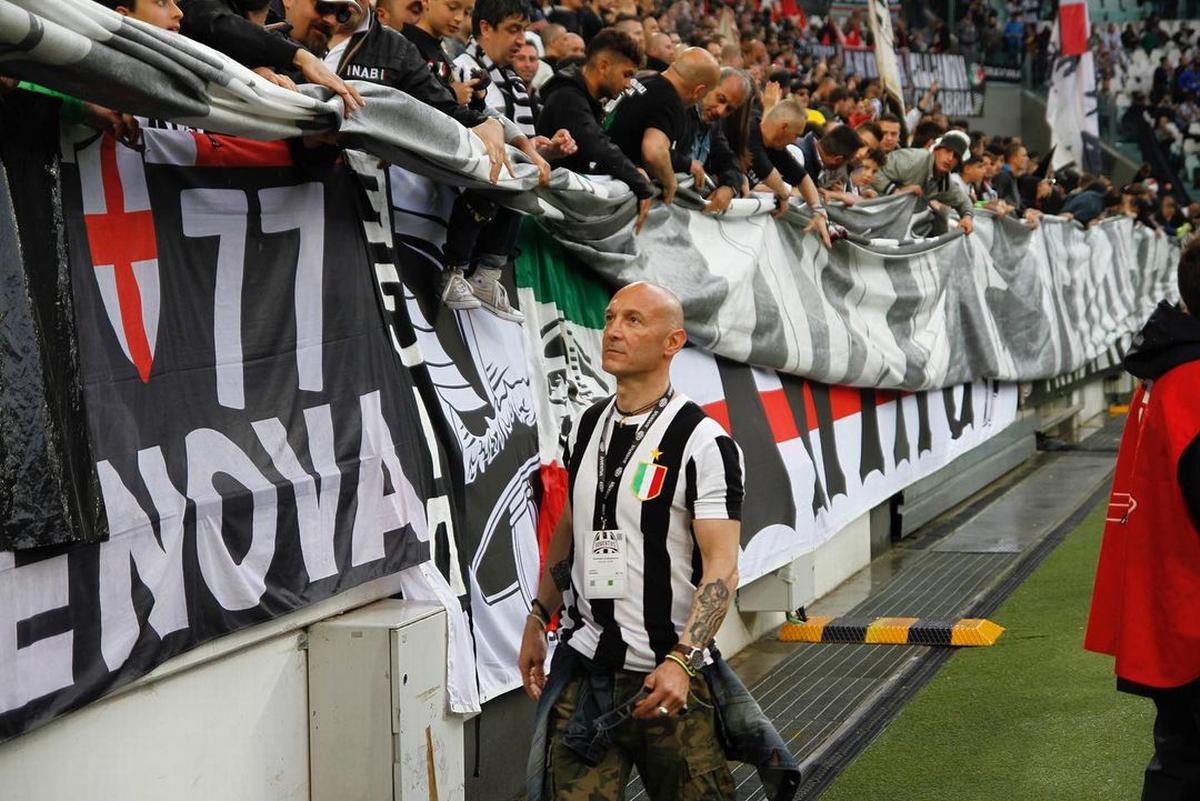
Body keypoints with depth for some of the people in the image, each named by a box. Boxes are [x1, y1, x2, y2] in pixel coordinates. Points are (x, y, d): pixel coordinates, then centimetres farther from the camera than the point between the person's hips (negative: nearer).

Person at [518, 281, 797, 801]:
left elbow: (722, 568, -16)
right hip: (584, 669, 5)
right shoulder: (586, 427, 10)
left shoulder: (704, 442, -11)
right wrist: (537, 621, 19)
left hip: (669, 678, -5)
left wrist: (680, 661, -27)